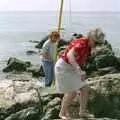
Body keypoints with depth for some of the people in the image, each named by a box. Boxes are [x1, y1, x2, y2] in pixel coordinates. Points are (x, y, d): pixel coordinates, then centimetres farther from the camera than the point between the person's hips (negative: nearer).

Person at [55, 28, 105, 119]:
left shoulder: (89, 47, 3)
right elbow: (69, 55, -43)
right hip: (64, 67, -9)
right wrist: (79, 70, -51)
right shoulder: (81, 43, -26)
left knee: (85, 88, 7)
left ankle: (82, 112, 19)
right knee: (72, 92, -10)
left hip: (72, 68, 9)